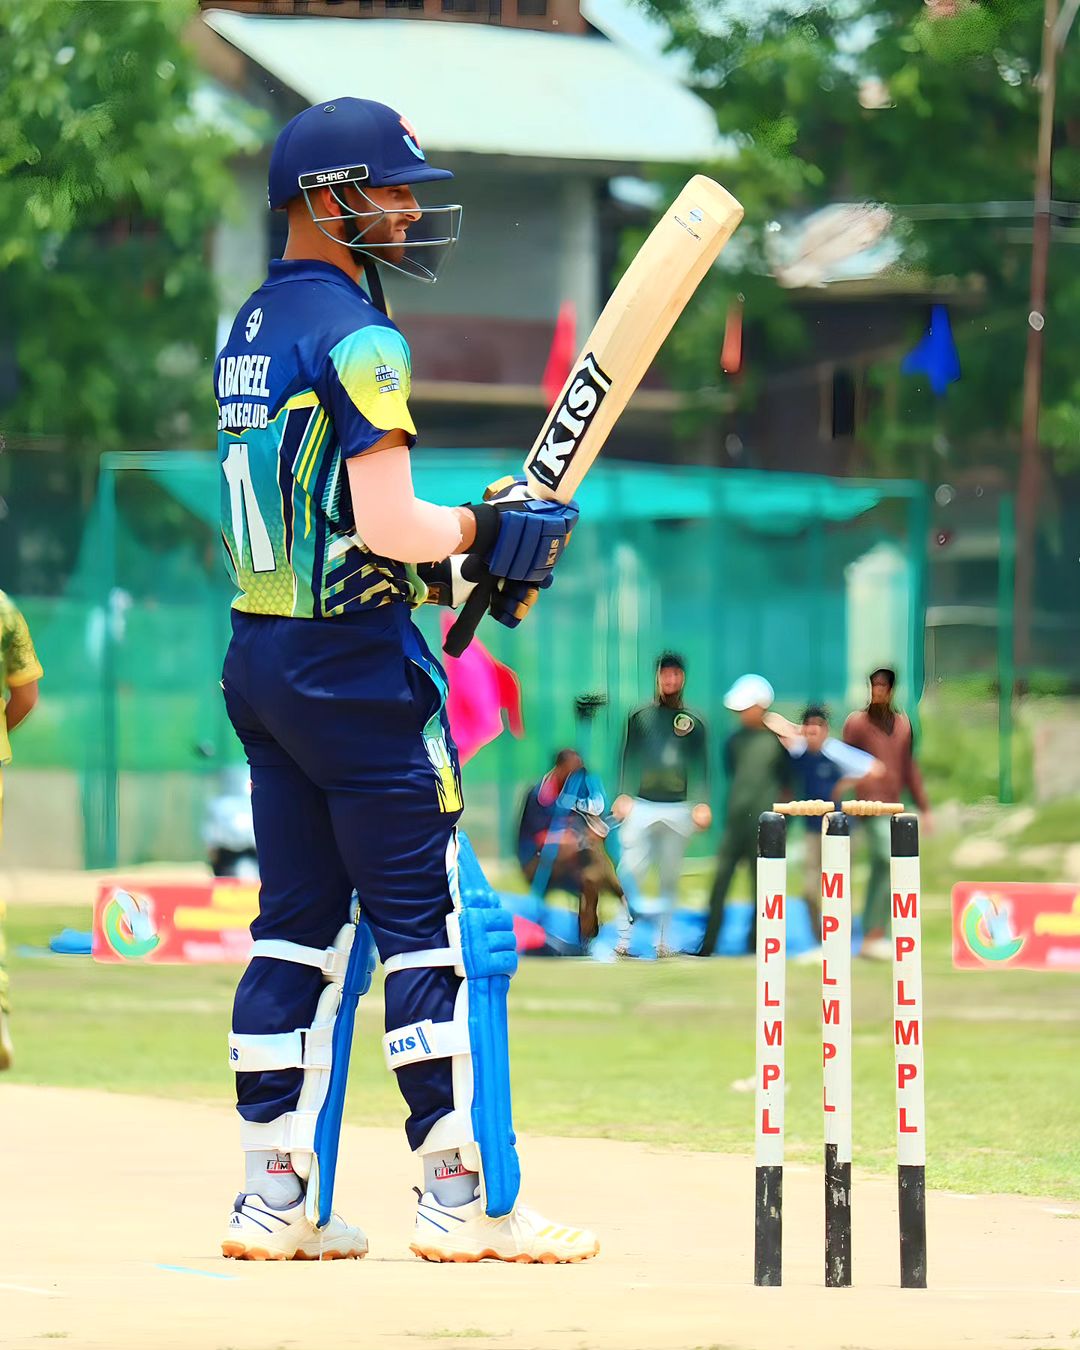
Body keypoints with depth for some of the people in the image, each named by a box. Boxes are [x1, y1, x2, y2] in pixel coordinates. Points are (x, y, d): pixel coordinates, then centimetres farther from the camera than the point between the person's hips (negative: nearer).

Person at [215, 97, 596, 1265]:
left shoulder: (249, 333, 15)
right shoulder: (353, 336, -14)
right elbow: (387, 523, -22)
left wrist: (447, 563, 13)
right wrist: (491, 530, -5)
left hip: (258, 661, 9)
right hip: (354, 665, -9)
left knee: (301, 925, 11)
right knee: (436, 926, -4)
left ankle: (277, 1200, 11)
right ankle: (464, 1200, -4)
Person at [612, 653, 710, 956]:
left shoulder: (694, 722, 11)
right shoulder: (640, 717, 10)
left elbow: (700, 766, 7)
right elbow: (629, 758, 6)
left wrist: (702, 803, -5)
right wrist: (623, 795, -7)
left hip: (678, 809, 1)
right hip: (641, 806, -1)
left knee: (671, 876, 3)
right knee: (631, 871, -10)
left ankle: (661, 940, 9)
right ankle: (625, 939, -7)